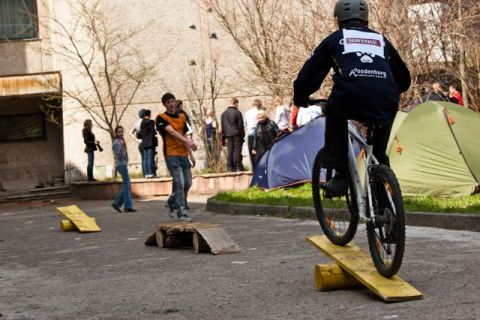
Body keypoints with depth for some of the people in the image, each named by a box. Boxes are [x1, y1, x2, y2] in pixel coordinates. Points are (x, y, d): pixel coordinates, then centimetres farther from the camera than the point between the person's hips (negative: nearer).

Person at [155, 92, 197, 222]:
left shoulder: (182, 117, 16)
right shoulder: (161, 118, -5)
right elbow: (172, 132, -19)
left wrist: (191, 154, 18)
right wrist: (188, 142, -30)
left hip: (183, 154, 7)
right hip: (171, 155, -7)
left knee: (187, 183, 6)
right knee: (179, 183, -13)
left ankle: (172, 202, 30)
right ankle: (182, 212, -11)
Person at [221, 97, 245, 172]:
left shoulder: (224, 113, 9)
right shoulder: (237, 113, -6)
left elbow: (222, 126, 12)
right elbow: (241, 125, -5)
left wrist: (223, 137, 15)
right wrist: (243, 136, 2)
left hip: (228, 135, 4)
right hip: (237, 135, -4)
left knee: (229, 152, 5)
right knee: (237, 150, -3)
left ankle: (230, 167, 3)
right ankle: (238, 167, -6)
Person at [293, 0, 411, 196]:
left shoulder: (335, 39, 23)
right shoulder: (381, 40, 31)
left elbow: (308, 75, 22)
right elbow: (404, 79, 40)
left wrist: (300, 99, 40)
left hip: (349, 99, -3)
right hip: (385, 104, 3)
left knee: (334, 114, 30)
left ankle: (340, 177, 18)